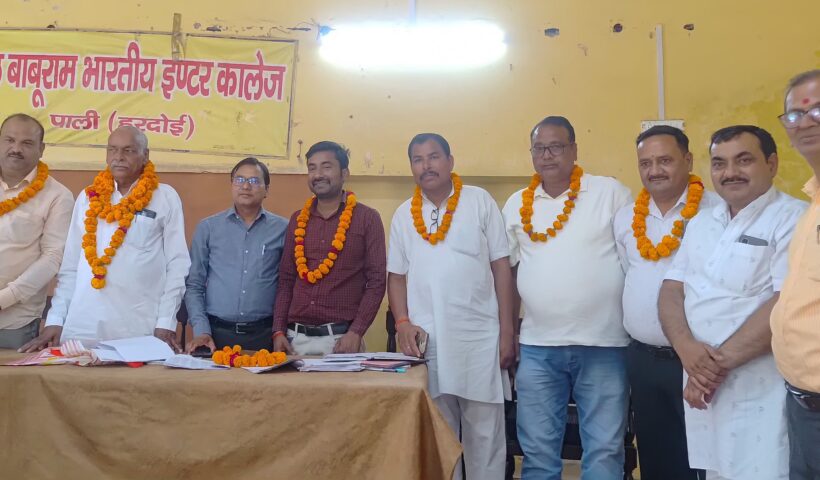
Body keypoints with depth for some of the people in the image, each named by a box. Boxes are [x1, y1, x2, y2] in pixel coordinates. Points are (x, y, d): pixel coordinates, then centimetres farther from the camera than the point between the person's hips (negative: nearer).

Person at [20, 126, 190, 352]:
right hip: (82, 327, 3)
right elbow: (70, 265, 13)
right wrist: (55, 320, 8)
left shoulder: (166, 198, 2)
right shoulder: (88, 197, 12)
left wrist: (166, 324, -5)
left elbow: (177, 264, 0)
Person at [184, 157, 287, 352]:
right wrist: (201, 331, -3)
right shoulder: (208, 227, 5)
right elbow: (194, 285, 6)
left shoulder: (283, 229, 2)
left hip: (265, 335, 0)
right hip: (216, 333, 1)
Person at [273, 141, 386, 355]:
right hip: (295, 337, 4)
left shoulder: (367, 218, -2)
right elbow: (286, 279, 11)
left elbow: (377, 281, -6)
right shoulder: (297, 219, 10)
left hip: (341, 338, -3)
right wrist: (279, 330, 2)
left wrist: (356, 332, -13)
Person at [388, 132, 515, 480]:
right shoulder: (403, 216, 9)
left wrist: (507, 333, -4)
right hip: (425, 341, 3)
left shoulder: (480, 201, 1)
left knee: (484, 436, 6)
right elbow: (397, 276, 14)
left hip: (479, 338, -2)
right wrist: (402, 322, -3)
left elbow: (501, 268, -1)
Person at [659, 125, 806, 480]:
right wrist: (687, 348, -11)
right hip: (704, 388, 6)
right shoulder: (701, 223, 13)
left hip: (761, 395, -6)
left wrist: (719, 361, -15)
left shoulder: (793, 220, -8)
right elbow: (671, 290, 8)